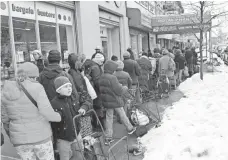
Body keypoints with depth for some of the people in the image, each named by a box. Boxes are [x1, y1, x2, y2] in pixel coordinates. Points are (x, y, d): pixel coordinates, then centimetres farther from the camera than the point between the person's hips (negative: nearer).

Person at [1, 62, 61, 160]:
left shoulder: (6, 91, 0)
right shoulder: (36, 87, -15)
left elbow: (5, 118, 8)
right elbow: (46, 111, -24)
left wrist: (11, 135, 23)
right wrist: (58, 117, -4)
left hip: (20, 139, 4)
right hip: (40, 136, -4)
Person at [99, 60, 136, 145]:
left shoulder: (101, 78, 0)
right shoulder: (112, 78, -23)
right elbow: (119, 91, -21)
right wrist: (125, 88, 0)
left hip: (106, 101, 6)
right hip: (115, 101, -6)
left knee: (109, 118, 12)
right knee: (122, 115, 14)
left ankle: (108, 138, 15)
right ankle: (130, 128, 37)